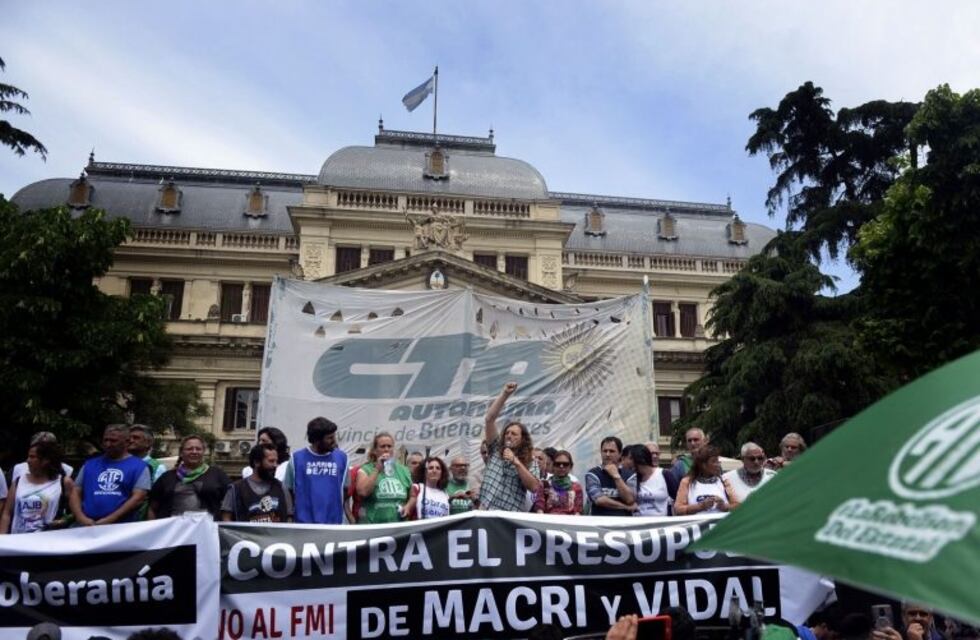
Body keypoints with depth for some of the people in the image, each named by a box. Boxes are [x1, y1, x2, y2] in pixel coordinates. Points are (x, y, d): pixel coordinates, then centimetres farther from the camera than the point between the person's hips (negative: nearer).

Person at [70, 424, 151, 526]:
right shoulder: (90, 464, 15)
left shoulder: (139, 466, 2)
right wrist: (81, 518, -5)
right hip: (87, 526, 3)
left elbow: (138, 498, -7)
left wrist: (109, 520, -15)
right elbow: (75, 493, 13)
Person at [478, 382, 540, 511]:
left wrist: (516, 462, -10)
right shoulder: (496, 450, 13)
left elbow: (534, 487, -8)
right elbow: (489, 419, 5)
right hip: (485, 511, 2)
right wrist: (505, 394, -2)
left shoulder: (531, 463, 8)